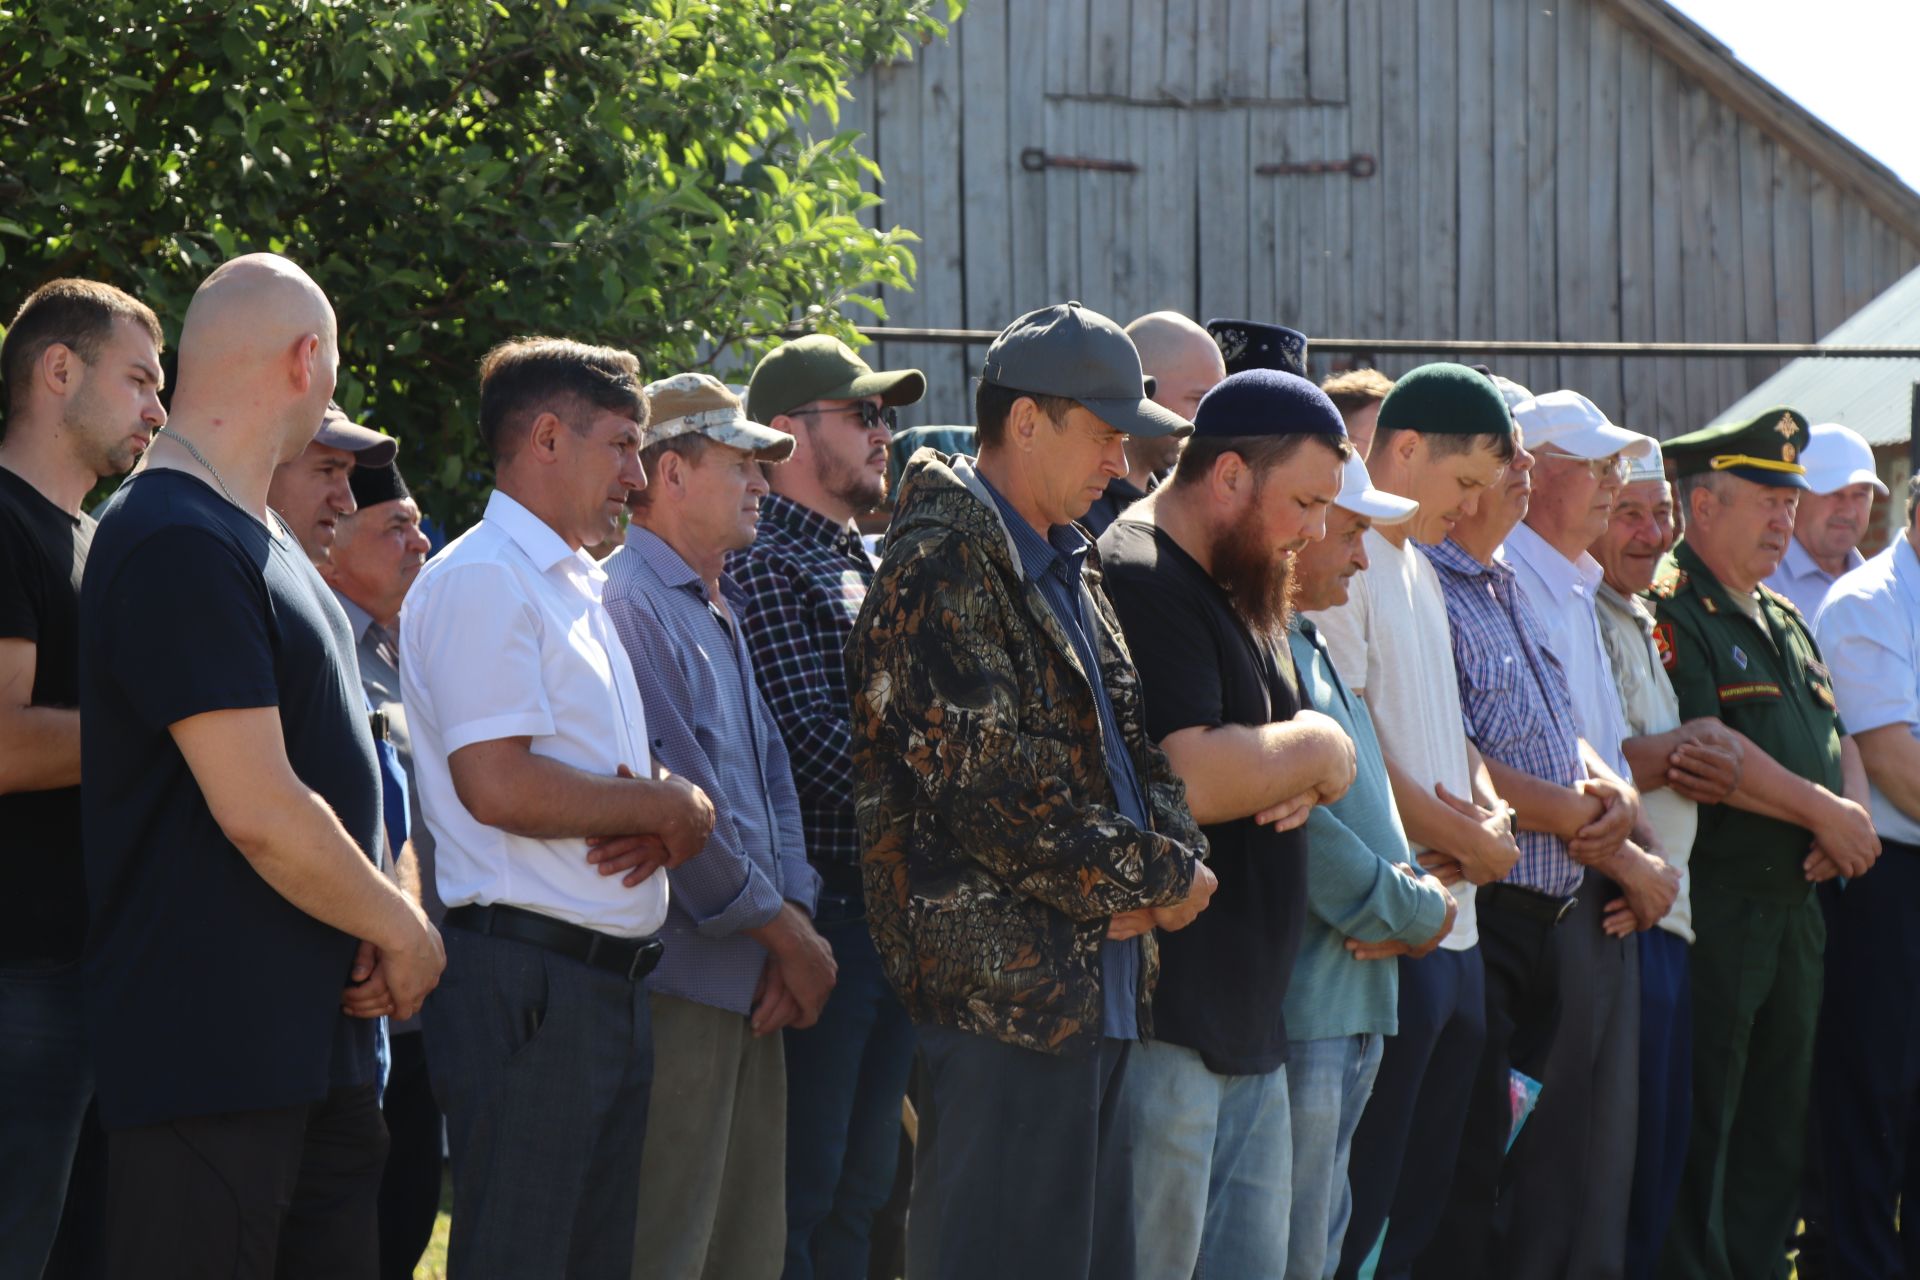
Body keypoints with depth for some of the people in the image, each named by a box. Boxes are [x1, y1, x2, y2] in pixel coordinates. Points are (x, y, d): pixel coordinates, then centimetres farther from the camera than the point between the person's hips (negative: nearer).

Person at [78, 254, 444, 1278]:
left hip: (316, 1032, 10)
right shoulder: (180, 544, -17)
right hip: (209, 1047, -10)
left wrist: (371, 934, 4)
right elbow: (260, 812, -22)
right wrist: (404, 933, -8)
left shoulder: (261, 539, 17)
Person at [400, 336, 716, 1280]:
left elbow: (614, 773, 22)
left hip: (611, 979, 10)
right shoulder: (482, 580, -10)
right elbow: (499, 785, -21)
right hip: (527, 979, -10)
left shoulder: (580, 587, 21)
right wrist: (665, 807, -10)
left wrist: (666, 818, -2)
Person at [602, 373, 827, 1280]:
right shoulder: (629, 604, -12)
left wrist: (795, 919, 1)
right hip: (680, 985, -10)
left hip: (751, 987, 10)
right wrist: (787, 935, -9)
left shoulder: (720, 612, 20)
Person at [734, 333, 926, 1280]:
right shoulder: (764, 566, -11)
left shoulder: (861, 567, 19)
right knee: (800, 1192, -6)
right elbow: (816, 741, -20)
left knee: (861, 1188, 13)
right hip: (825, 911, -9)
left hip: (893, 914, 9)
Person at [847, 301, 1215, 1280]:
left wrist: (1171, 851, -3)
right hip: (1002, 988, -10)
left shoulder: (1062, 568, 19)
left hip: (1095, 983, 10)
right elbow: (990, 787, -19)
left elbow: (1132, 739, 20)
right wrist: (1156, 877, -10)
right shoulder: (943, 567, -12)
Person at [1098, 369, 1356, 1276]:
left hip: (1249, 1023, 10)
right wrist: (1312, 750, -7)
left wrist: (1301, 775, 0)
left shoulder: (1245, 591, 20)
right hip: (1163, 1023, -10)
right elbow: (1190, 780, -25)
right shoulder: (1140, 582, -13)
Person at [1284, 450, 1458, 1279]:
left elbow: (1358, 800, 22)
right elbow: (1299, 825, -20)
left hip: (1351, 1008, 11)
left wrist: (1410, 902, 1)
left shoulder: (1310, 645, 19)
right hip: (1297, 1009, -11)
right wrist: (1419, 911, -7)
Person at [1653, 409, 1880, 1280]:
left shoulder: (1785, 622, 19)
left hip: (1794, 904, 9)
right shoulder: (1671, 613, -10)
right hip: (1712, 905, -9)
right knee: (1698, 1126, -4)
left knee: (1778, 1124, 12)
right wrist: (1824, 813, -13)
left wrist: (1853, 816, -2)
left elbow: (1837, 737, 20)